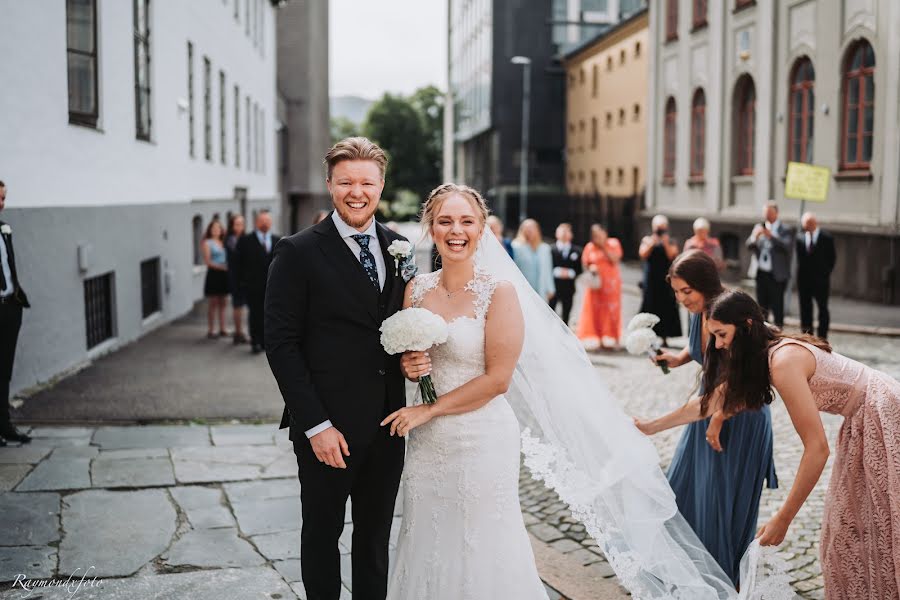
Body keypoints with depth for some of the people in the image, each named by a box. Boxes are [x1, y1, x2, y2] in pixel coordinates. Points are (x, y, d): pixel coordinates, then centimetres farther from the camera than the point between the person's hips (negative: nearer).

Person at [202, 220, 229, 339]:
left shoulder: (223, 243, 12)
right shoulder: (207, 243, -1)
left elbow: (228, 258, 12)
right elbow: (207, 261, -8)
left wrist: (228, 266, -8)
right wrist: (221, 266, -17)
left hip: (224, 274, 5)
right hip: (213, 274, -5)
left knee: (222, 303, 8)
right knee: (212, 303, -2)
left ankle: (222, 330, 13)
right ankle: (210, 331, 3)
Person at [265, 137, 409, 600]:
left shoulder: (399, 247, 7)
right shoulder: (299, 252, -9)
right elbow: (281, 344, -11)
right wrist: (315, 425, -15)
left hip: (388, 421, 4)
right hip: (327, 428, -4)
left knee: (376, 536, 17)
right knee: (322, 532, 13)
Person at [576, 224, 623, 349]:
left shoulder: (613, 243, 1)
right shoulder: (589, 247, 4)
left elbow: (615, 259, -10)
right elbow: (585, 263, 9)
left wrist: (603, 247, -13)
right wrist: (590, 268, -12)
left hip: (611, 284, -1)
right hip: (595, 283, 1)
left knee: (610, 311, -1)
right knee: (594, 311, -5)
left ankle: (609, 339, 3)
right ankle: (594, 339, -2)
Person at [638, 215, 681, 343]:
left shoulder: (671, 243, 8)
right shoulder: (647, 240, 9)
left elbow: (672, 256, -7)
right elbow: (643, 255, -5)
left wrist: (665, 243, -15)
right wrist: (652, 243, -15)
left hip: (665, 281, 0)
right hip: (650, 281, 0)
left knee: (666, 308, -1)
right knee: (650, 306, -3)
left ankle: (664, 337, 5)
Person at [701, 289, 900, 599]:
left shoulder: (784, 362, -27)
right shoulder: (764, 353, -2)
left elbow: (817, 449, -28)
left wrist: (782, 519, -25)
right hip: (863, 422, 9)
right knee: (847, 533, 13)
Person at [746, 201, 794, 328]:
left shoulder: (786, 230, -2)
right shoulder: (759, 227, 12)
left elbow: (786, 246, -18)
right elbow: (749, 246, 5)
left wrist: (771, 236, -28)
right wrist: (754, 237, -17)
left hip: (777, 275, -5)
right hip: (761, 273, 5)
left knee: (777, 306, -3)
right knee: (762, 306, 11)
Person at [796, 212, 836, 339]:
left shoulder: (826, 238, -3)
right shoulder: (800, 239, 4)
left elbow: (832, 257, 1)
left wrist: (825, 273, -2)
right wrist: (801, 274, 3)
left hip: (820, 280, -3)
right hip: (804, 280, 3)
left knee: (822, 308, 3)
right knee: (805, 309, 6)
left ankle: (822, 338, 6)